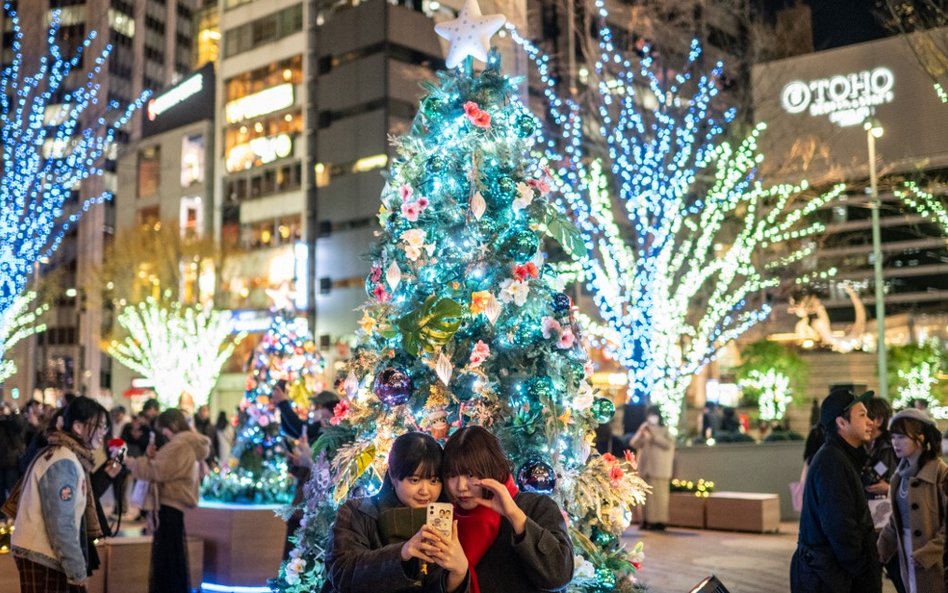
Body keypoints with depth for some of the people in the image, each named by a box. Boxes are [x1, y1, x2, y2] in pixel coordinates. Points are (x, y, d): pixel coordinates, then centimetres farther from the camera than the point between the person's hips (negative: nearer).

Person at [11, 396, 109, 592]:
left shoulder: (70, 456, 11)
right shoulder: (63, 462, -19)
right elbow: (61, 523, -21)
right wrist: (78, 570, -17)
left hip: (43, 553, 9)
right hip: (42, 558, -9)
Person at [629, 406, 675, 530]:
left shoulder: (664, 431, 5)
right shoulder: (644, 430, 16)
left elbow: (669, 444, -13)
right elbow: (634, 444, 5)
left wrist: (654, 435, -17)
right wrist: (641, 433, -12)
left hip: (659, 470, -4)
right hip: (645, 468, 4)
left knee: (658, 494, -9)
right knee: (645, 495, 0)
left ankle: (659, 521, -8)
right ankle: (647, 520, 5)